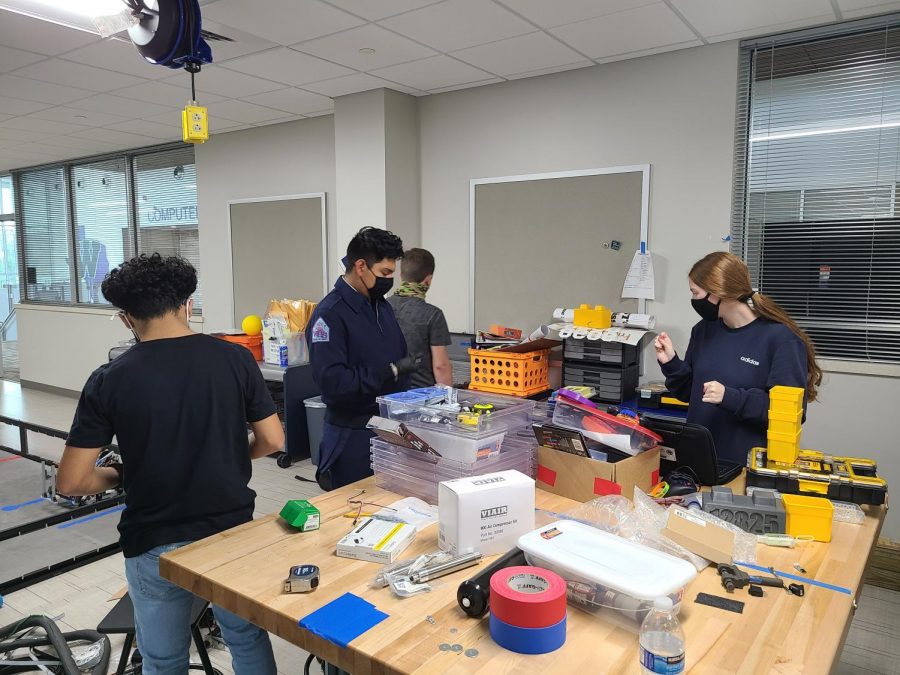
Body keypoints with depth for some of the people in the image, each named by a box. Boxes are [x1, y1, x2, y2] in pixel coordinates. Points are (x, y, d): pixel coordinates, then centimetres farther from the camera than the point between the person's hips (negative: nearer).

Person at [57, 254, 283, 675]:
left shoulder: (110, 380, -12)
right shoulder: (235, 358, -9)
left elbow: (70, 482, -11)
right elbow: (272, 441, -4)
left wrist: (118, 475, 9)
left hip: (156, 545, -1)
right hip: (232, 532, 2)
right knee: (249, 641, 24)